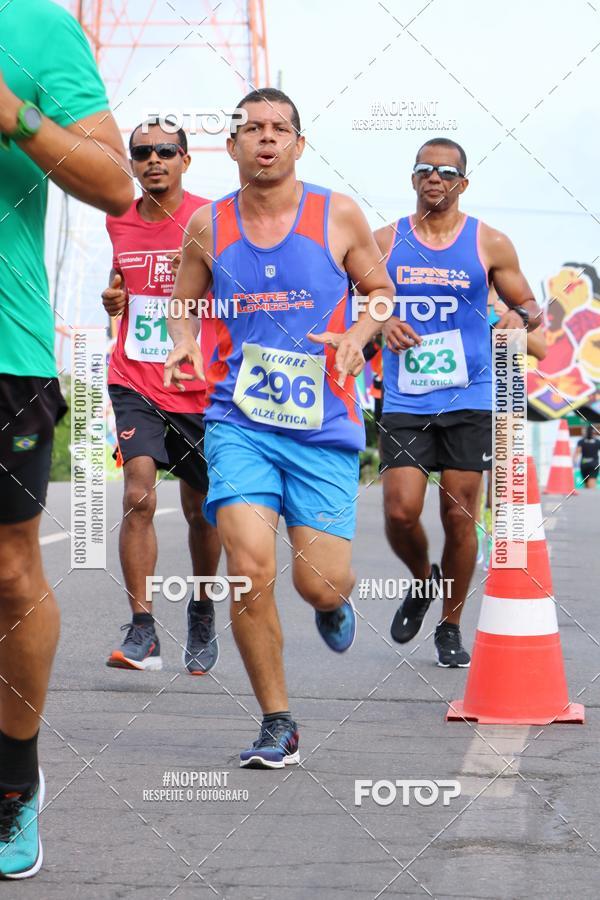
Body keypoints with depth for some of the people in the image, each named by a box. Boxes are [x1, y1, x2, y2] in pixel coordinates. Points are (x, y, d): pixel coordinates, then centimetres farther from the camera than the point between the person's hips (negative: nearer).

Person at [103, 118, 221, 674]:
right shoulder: (118, 223, 5)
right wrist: (113, 299, 1)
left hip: (200, 386, -1)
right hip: (135, 382, 1)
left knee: (200, 509, 12)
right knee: (138, 494, -17)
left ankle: (202, 610, 36)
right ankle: (142, 630, -16)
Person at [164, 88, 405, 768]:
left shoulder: (339, 216, 1)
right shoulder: (208, 226, 5)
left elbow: (379, 290, 13)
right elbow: (184, 302, 19)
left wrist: (359, 334, -7)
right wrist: (182, 343, -3)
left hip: (324, 426, 0)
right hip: (238, 420, 0)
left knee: (319, 584, -4)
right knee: (250, 571, -14)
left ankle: (334, 602, 37)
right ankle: (276, 724, 2)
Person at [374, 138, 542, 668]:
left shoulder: (490, 245, 4)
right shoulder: (385, 242, 7)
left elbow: (530, 307, 11)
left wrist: (521, 317, -12)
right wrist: (379, 325, -8)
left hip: (469, 402, -1)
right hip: (405, 403, 1)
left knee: (460, 516, 1)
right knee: (400, 511, -11)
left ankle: (450, 627, 17)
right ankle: (422, 580, 22)